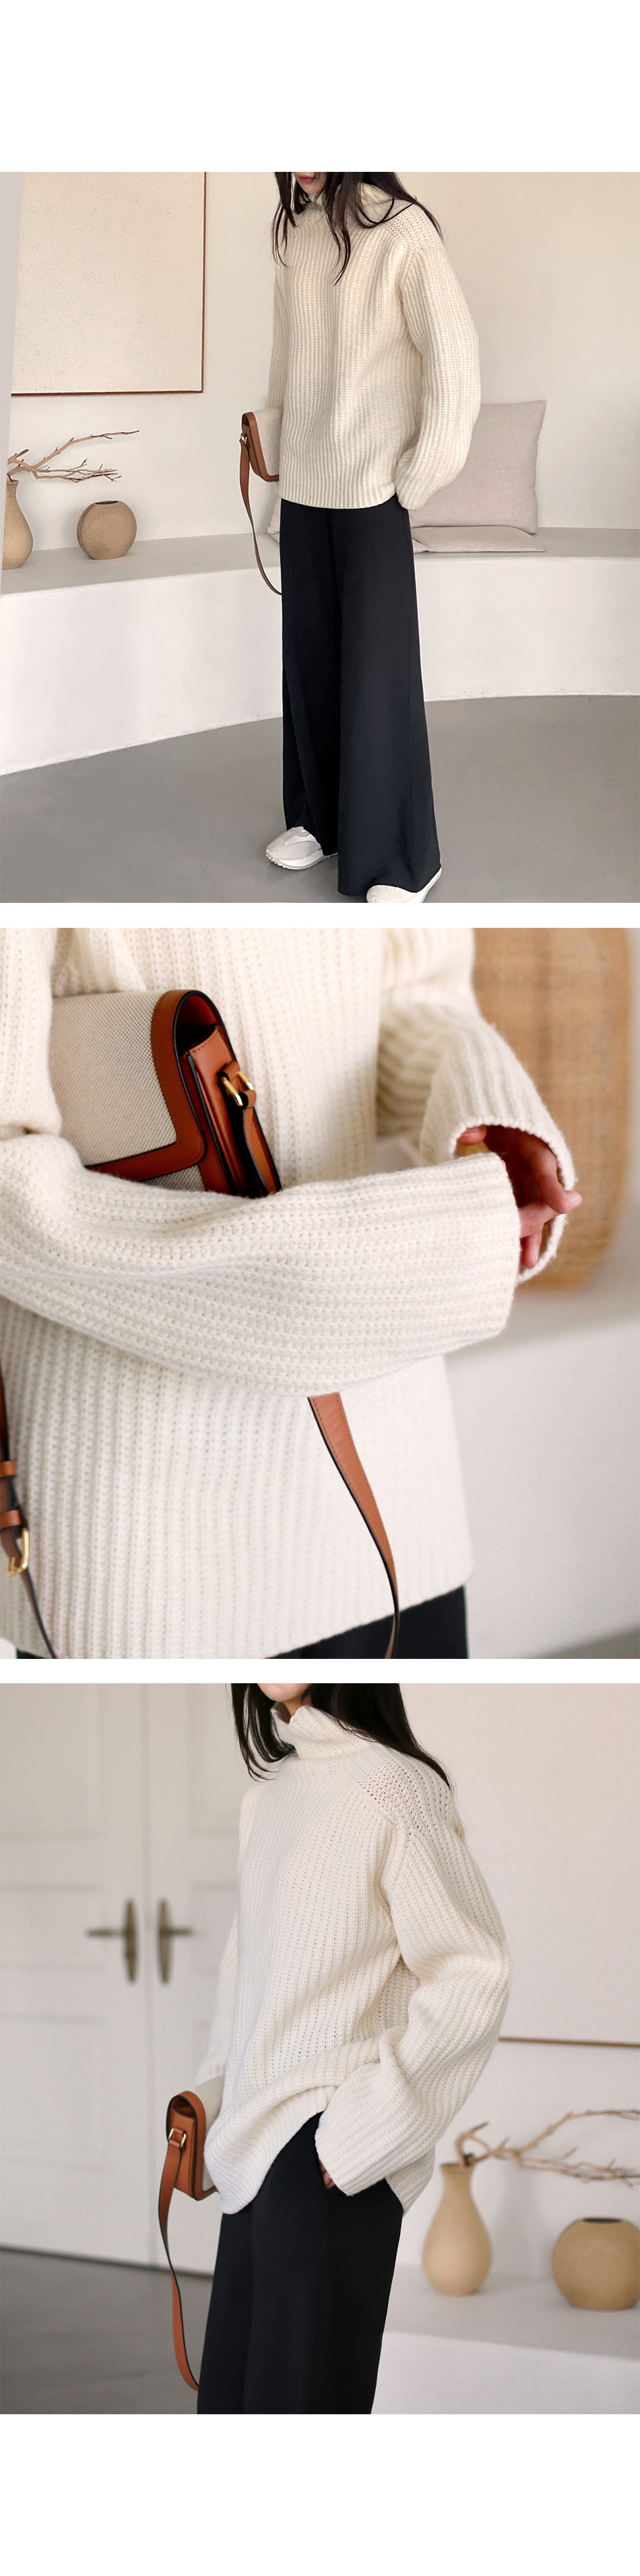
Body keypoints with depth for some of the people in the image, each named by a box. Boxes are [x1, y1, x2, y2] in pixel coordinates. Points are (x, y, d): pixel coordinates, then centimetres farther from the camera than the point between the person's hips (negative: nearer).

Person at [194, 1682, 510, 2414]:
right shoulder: (265, 1794, 11)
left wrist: (361, 2132, -14)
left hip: (327, 2159, -7)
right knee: (228, 2390, 10)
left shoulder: (395, 1790, -13)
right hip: (257, 2145, 7)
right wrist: (216, 2089, 16)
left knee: (298, 2391, -3)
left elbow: (473, 1977, -14)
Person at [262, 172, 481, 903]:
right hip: (305, 482, 6)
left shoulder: (401, 228, -11)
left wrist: (420, 478, -12)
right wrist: (276, 430, 14)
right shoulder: (292, 232, 7)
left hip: (376, 485, -6)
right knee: (309, 652, 10)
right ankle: (320, 815, 26)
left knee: (379, 666, -4)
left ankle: (402, 861, 3)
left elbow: (455, 356, -13)